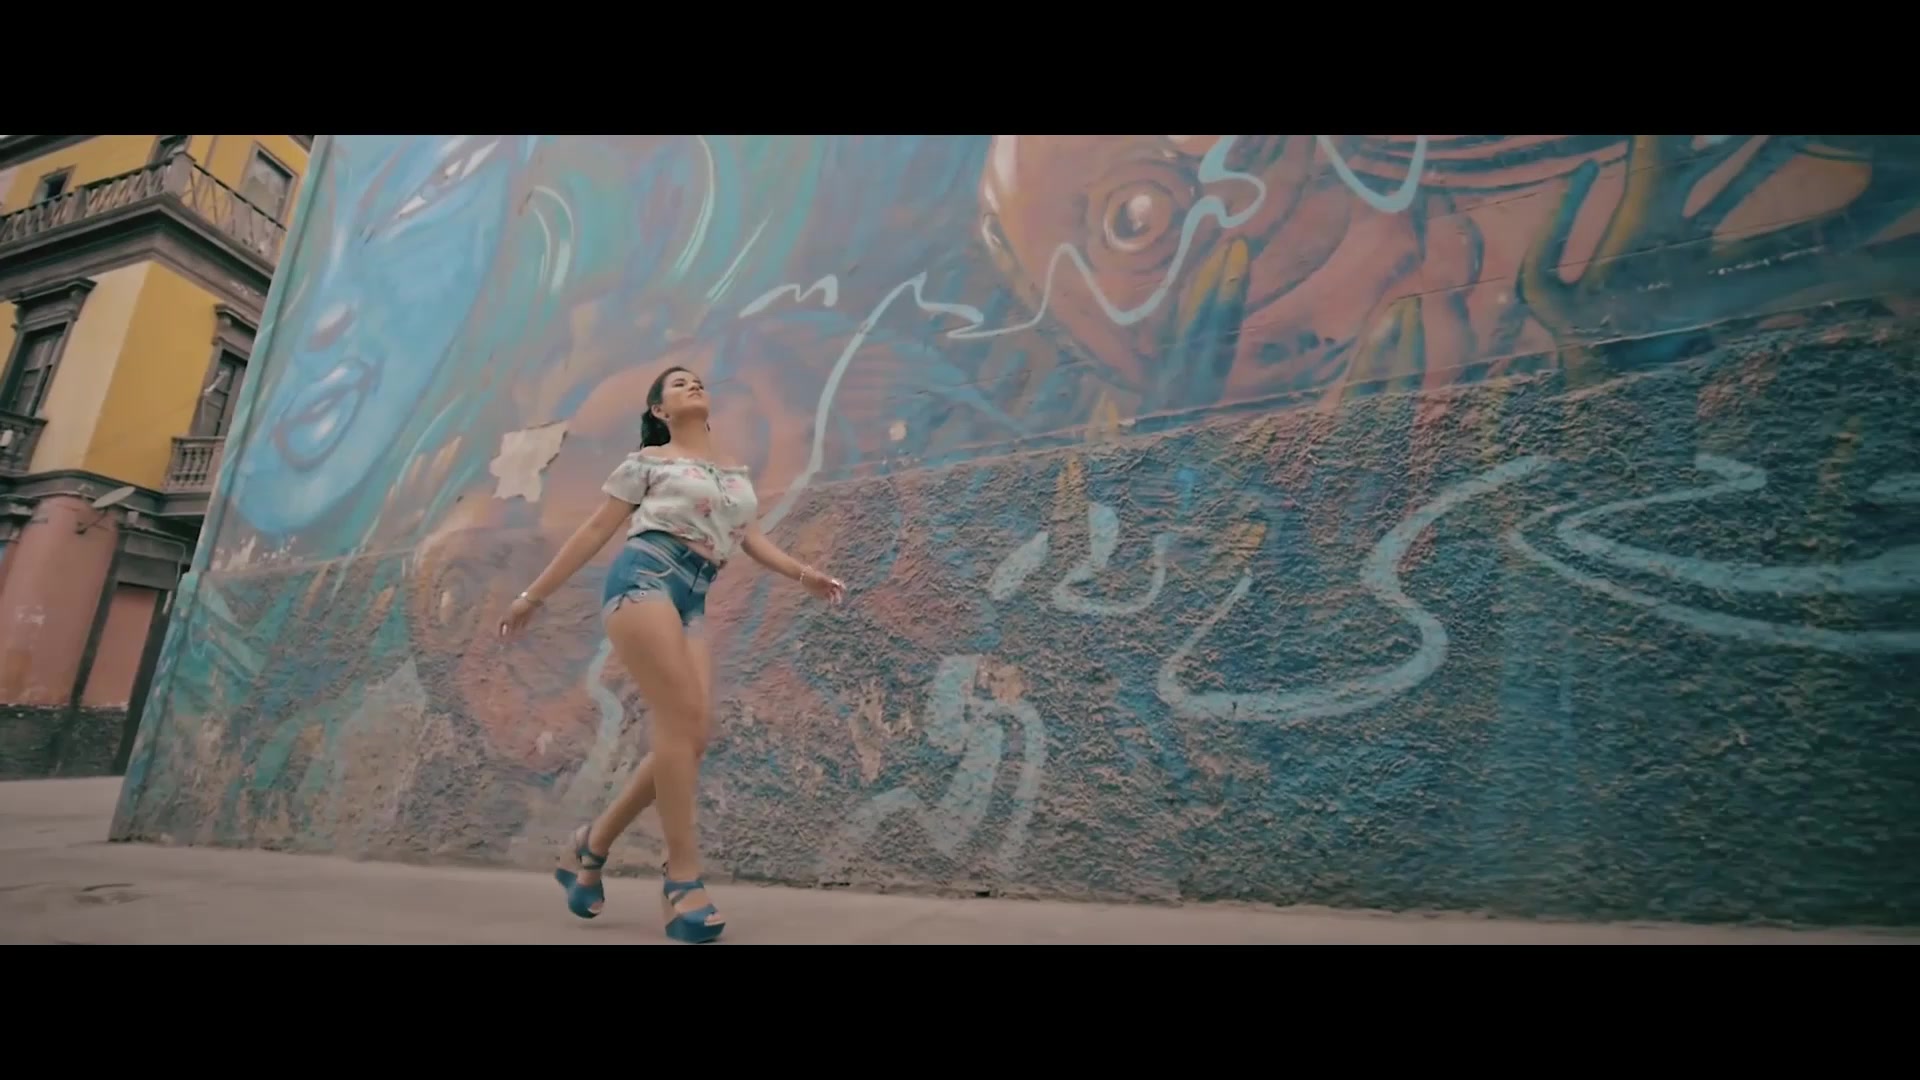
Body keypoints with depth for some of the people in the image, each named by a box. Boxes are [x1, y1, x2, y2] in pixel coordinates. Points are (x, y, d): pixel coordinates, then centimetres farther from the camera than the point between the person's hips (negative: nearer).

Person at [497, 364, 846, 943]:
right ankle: (682, 878, -11)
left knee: (693, 735, -6)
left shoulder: (737, 473, 25)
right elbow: (594, 531, 9)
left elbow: (750, 538, 20)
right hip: (644, 577, -6)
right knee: (682, 718, -18)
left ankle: (591, 846, 14)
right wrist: (533, 595, 9)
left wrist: (803, 573, 4)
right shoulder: (648, 461, 9)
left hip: (693, 600, 6)